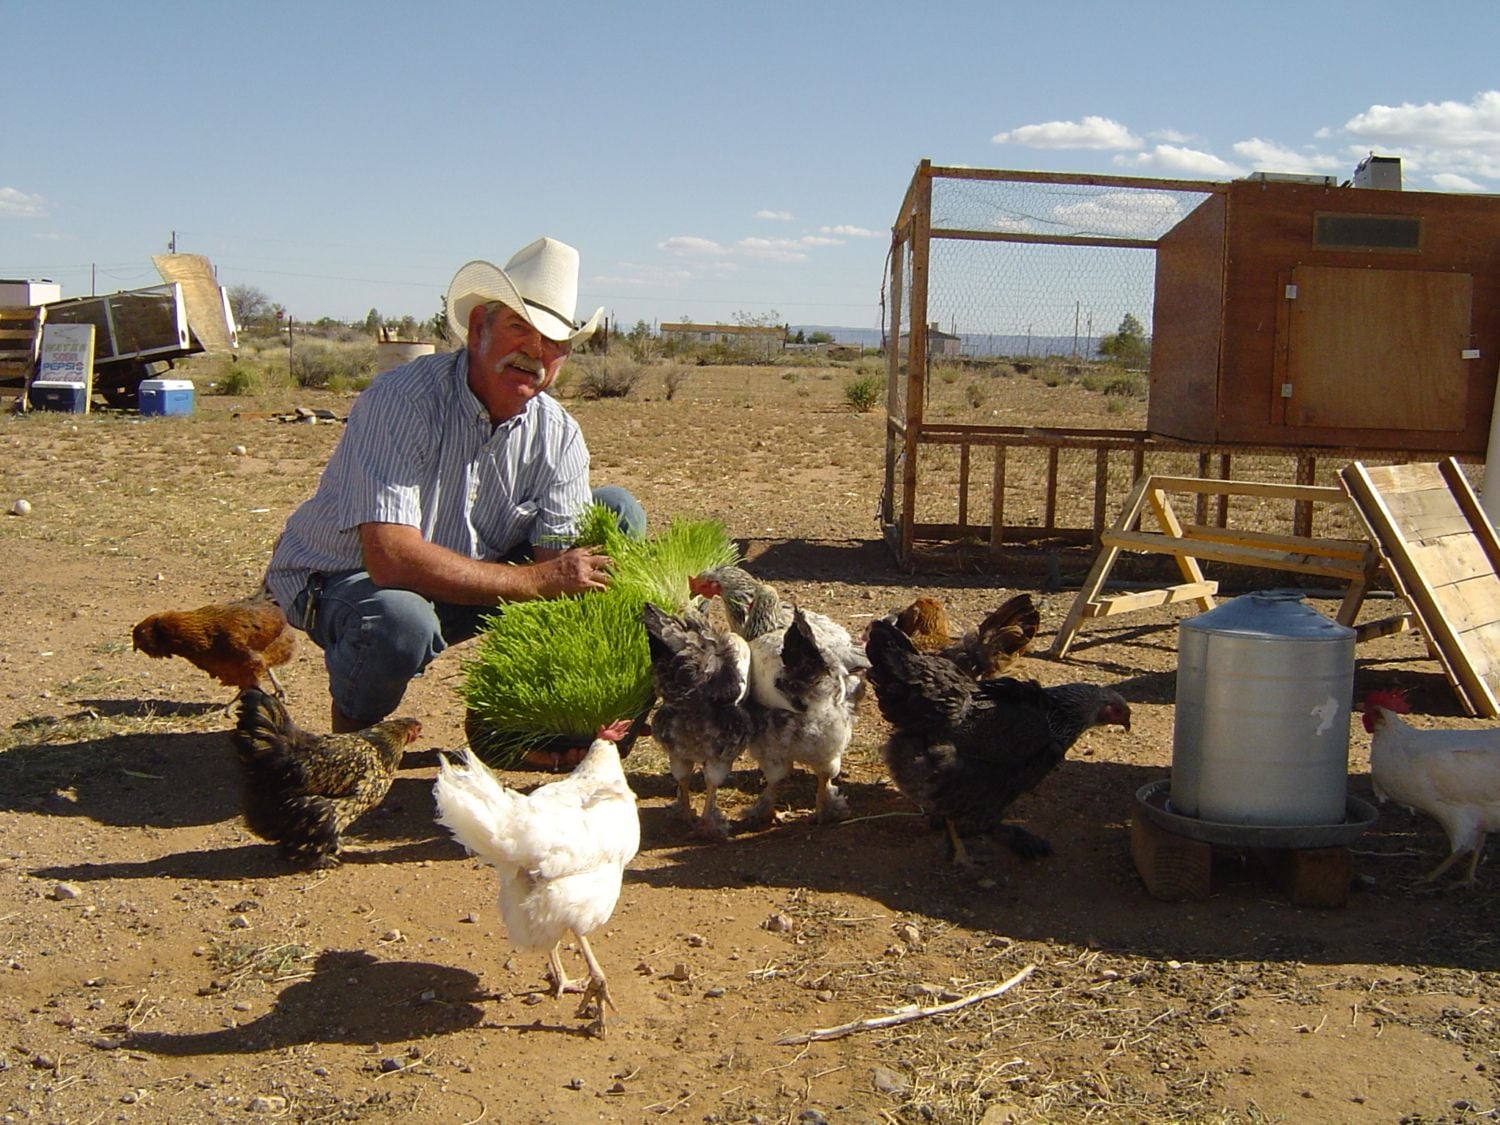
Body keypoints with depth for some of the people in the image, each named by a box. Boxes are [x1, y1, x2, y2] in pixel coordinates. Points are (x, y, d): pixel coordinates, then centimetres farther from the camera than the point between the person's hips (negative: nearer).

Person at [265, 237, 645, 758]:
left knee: (619, 513, -5)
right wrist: (537, 580, -33)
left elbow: (565, 571, -15)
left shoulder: (559, 435, -9)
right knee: (401, 622, -41)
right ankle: (352, 727, -4)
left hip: (474, 583, 6)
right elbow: (390, 557, -35)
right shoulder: (402, 400, -26)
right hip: (345, 578, -5)